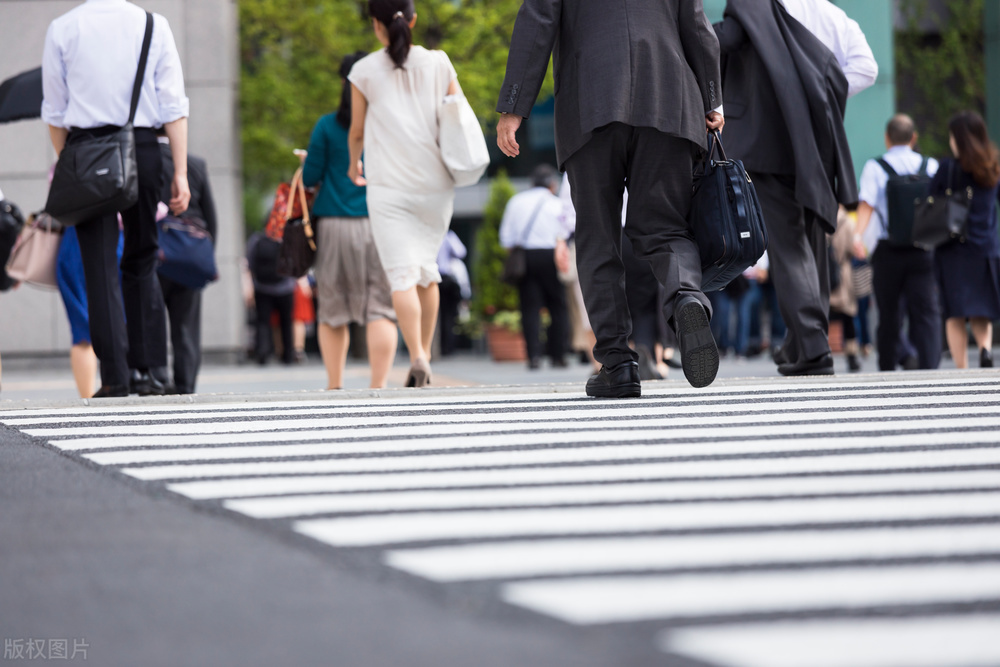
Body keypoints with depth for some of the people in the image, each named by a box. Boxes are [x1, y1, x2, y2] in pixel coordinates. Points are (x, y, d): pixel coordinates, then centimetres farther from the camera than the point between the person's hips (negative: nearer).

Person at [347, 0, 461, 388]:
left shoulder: (365, 71, 0)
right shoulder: (439, 64, 4)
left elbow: (357, 131, 8)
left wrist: (354, 164, 28)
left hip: (389, 187, -3)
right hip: (436, 185, 3)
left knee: (402, 273, -7)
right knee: (427, 269, 17)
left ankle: (417, 358, -22)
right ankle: (425, 355, 19)